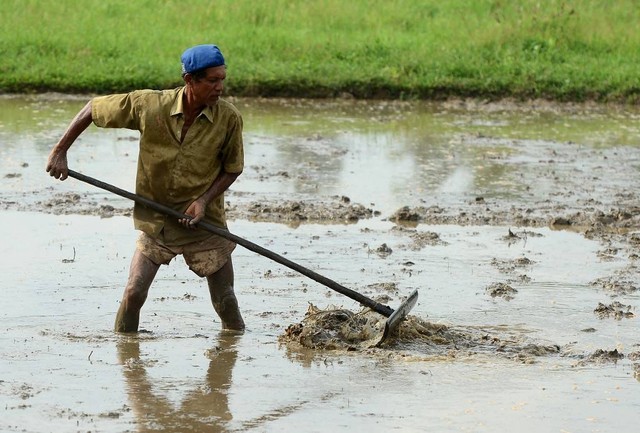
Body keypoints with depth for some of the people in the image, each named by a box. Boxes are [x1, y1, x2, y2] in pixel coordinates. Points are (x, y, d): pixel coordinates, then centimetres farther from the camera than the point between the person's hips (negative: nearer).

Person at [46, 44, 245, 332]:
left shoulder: (229, 118, -14)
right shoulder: (148, 105, -16)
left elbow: (233, 168, 0)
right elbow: (93, 109, -3)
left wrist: (204, 200, -15)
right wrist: (60, 151, -5)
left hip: (206, 222, 0)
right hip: (156, 219, 0)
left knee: (225, 302, 2)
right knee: (134, 292, -8)